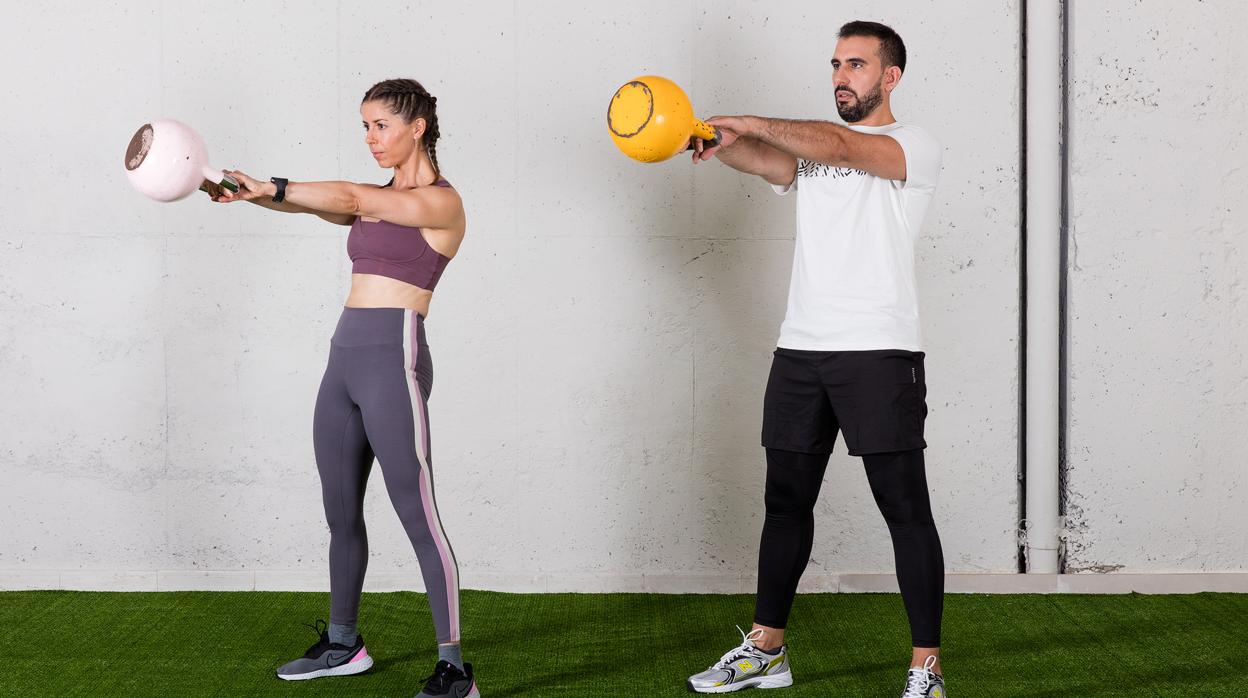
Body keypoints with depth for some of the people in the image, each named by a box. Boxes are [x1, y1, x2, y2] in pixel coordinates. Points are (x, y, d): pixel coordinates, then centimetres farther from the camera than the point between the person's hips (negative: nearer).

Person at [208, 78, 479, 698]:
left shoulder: (441, 201, -4)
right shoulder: (378, 199, 19)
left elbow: (350, 197, -16)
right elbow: (311, 203, 4)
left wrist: (270, 186, -18)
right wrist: (246, 191, -13)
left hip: (393, 358, -8)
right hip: (344, 358, 8)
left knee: (416, 514, -9)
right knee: (341, 512, 15)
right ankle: (342, 644, 30)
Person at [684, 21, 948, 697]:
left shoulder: (914, 146, 0)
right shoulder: (812, 147, 18)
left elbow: (843, 147, -20)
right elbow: (765, 159, -4)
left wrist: (751, 122, -24)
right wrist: (718, 139, -26)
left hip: (879, 351, -6)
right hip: (800, 350, 6)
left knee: (905, 508, -4)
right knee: (786, 501, 12)